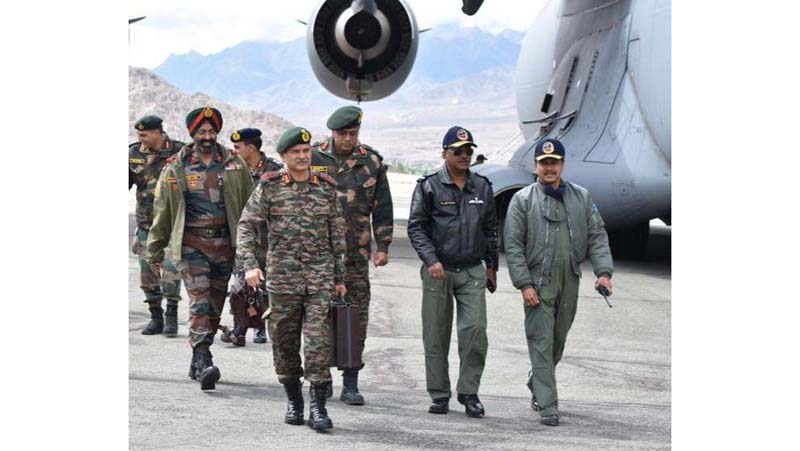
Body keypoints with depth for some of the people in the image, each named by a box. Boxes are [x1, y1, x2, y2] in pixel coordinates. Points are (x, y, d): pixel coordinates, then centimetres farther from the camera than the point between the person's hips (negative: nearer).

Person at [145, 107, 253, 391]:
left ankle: (198, 364, 21)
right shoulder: (176, 168, 2)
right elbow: (162, 210, 7)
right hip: (191, 244, -3)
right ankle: (203, 362, -24)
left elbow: (249, 205, 10)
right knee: (199, 303, -17)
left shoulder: (234, 164, 6)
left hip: (225, 244, 3)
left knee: (215, 306, 9)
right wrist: (154, 250, 8)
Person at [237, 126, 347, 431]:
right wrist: (250, 264, -14)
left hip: (321, 276, 0)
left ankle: (318, 406, -6)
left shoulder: (327, 187, 7)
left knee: (319, 340, -9)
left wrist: (339, 277, 11)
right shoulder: (269, 186, 1)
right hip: (282, 277, 0)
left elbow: (337, 235, 12)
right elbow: (247, 225, -1)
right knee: (284, 341, 6)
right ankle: (293, 400, 23)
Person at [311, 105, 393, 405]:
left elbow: (382, 208, 10)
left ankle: (350, 384, 7)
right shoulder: (314, 158, 3)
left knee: (356, 317, 0)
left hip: (356, 253, 1)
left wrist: (383, 246, 5)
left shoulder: (371, 162, 7)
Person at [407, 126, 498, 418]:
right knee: (436, 336, 2)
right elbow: (416, 227, -3)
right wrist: (431, 260, -15)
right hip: (438, 271, -2)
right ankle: (439, 395, 12)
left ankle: (469, 392, 2)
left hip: (473, 272, 2)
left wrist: (491, 266, 17)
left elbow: (490, 229, 19)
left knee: (475, 331, -9)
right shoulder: (429, 186, -1)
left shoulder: (482, 187, 11)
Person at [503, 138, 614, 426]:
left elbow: (597, 236, 9)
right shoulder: (523, 200, 0)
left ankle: (537, 384, 38)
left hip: (569, 283, 4)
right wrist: (524, 284, -11)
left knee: (558, 340, 14)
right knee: (541, 343, -6)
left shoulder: (581, 198, 10)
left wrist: (603, 271, -5)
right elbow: (513, 246, -3)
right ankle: (547, 406, -4)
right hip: (538, 283, -4)